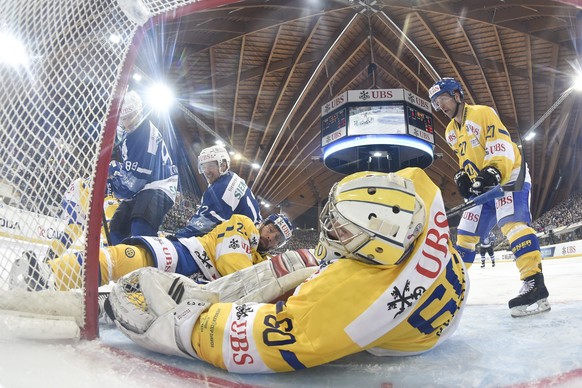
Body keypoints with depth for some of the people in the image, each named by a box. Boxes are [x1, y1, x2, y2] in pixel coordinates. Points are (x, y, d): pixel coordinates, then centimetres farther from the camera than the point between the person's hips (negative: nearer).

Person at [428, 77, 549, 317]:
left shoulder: (483, 113, -10)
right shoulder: (451, 132, 13)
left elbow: (502, 147, -20)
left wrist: (493, 171, -34)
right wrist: (463, 177, 2)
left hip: (510, 177, -8)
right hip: (483, 186, 8)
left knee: (511, 223, -29)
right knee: (466, 232, 8)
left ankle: (534, 284, -32)